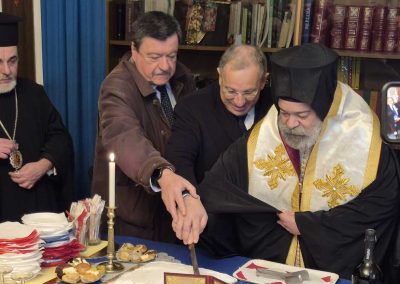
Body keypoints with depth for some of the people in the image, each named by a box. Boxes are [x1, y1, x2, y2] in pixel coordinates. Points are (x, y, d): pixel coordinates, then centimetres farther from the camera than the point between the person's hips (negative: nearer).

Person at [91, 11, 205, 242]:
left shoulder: (183, 78, -1)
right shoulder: (117, 87, -22)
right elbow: (124, 137, -41)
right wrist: (162, 174, -59)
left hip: (174, 206, 6)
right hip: (130, 212, -6)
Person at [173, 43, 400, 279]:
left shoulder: (363, 143, -10)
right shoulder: (258, 140, -2)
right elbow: (217, 184, -5)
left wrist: (306, 224, -10)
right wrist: (194, 201, -29)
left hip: (337, 270, -3)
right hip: (265, 262, 4)